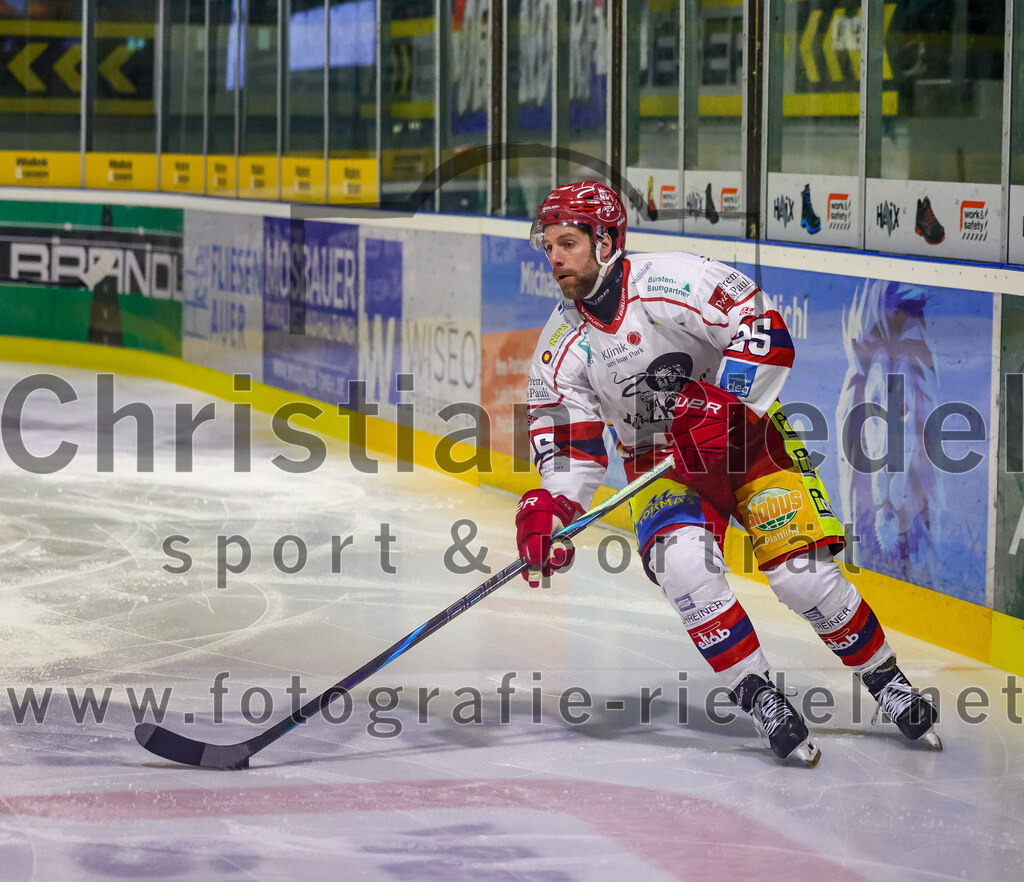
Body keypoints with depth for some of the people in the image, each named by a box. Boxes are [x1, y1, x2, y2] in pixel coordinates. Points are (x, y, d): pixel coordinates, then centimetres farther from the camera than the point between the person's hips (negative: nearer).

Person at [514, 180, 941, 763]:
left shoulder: (671, 282, -20)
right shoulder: (563, 345, -3)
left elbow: (766, 332, -23)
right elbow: (568, 442, -2)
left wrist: (721, 404, -33)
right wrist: (547, 507, -19)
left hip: (746, 436, -4)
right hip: (662, 465, 4)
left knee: (803, 572, -15)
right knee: (682, 563, -27)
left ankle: (886, 681, 9)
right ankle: (760, 699, -16)